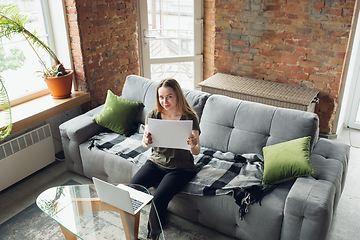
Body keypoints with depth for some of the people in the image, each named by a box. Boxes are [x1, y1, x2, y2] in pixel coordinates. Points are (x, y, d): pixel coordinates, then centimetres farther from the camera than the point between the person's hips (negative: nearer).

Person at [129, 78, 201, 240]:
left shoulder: (189, 118, -13)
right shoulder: (153, 115, -3)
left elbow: (196, 152, -15)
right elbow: (146, 142, -6)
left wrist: (193, 145, -40)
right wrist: (146, 141, -31)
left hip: (180, 168, -3)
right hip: (156, 162, 4)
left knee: (158, 198, -26)